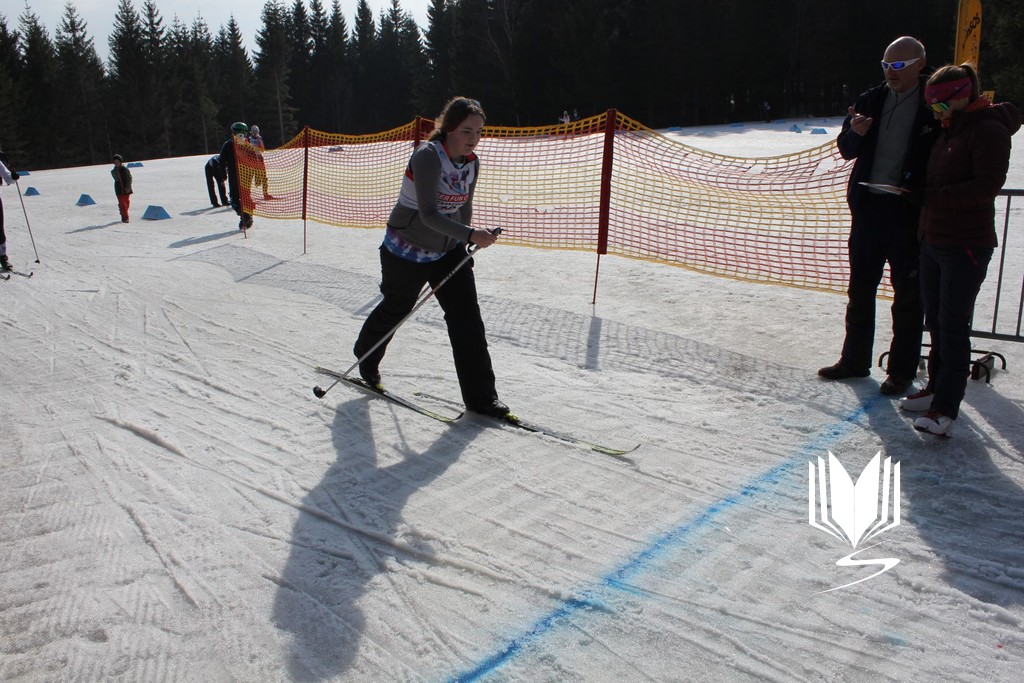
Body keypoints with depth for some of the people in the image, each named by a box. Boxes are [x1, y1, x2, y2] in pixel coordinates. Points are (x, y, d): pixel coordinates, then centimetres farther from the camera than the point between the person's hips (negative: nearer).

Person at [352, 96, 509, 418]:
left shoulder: (472, 163, -3)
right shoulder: (427, 156, -25)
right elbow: (428, 213, -35)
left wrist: (462, 246, 20)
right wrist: (470, 235, -46)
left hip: (448, 250, 6)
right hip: (407, 249, -5)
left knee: (467, 317, -4)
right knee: (395, 310, 15)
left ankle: (480, 395, 1)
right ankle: (366, 360, 46)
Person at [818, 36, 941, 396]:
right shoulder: (871, 100, 7)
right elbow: (847, 150, 8)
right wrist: (855, 132, -13)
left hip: (910, 212, -5)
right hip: (868, 206, 5)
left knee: (907, 294, 4)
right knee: (860, 288, 13)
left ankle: (902, 370, 15)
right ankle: (855, 359, 26)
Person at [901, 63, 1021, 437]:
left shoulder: (989, 129, -11)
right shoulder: (948, 131, 16)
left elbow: (988, 185, -21)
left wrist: (935, 197, -22)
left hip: (966, 246, -9)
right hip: (934, 241, 9)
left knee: (952, 326, -8)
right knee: (936, 321, 15)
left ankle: (946, 408, -4)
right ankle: (937, 388, 28)